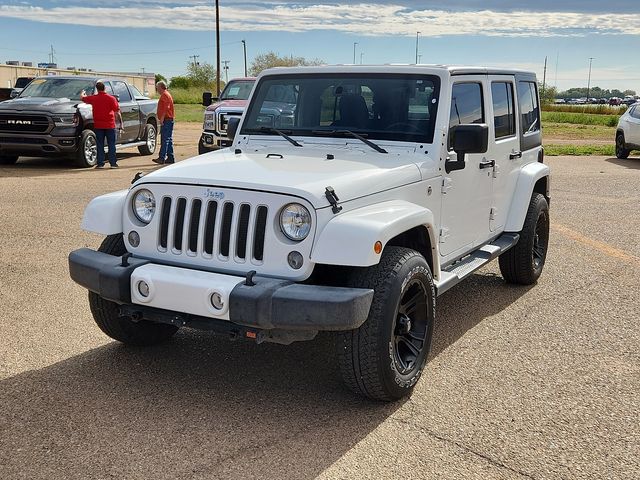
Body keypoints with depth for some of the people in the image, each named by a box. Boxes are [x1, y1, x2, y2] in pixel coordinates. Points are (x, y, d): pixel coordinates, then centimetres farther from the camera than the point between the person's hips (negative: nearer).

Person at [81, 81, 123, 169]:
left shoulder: (93, 98, 0)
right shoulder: (111, 98, -5)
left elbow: (82, 97, 18)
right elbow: (117, 112, -8)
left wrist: (83, 93, 40)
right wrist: (121, 123, -3)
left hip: (98, 126, 1)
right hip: (110, 125, -1)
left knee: (100, 145, 6)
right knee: (111, 145, 5)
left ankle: (100, 163, 5)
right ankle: (113, 163, 3)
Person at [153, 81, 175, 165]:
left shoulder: (164, 95, -10)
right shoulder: (167, 94, 22)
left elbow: (166, 108, -21)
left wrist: (162, 118, -22)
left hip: (166, 120, -11)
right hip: (169, 120, 11)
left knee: (165, 140, -12)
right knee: (169, 140, 11)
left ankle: (162, 158, -15)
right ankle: (171, 158, 13)